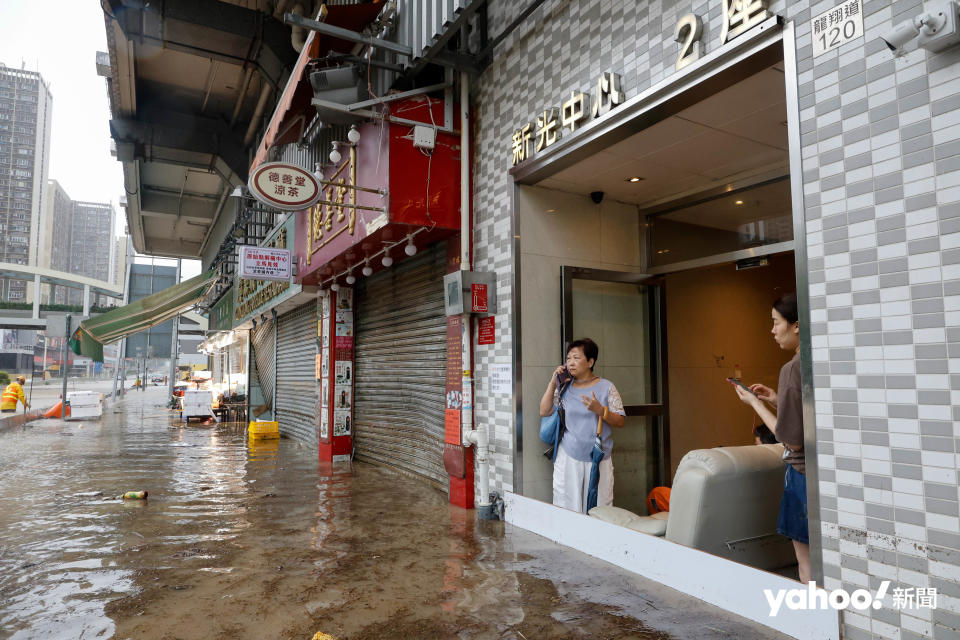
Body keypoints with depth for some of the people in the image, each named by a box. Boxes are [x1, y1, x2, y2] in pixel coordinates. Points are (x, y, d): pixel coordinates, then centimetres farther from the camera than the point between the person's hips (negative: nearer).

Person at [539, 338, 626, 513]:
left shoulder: (606, 387, 1)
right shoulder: (565, 388, 8)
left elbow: (621, 421, 1)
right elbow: (544, 411, 5)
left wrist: (600, 410, -17)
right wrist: (553, 383, 0)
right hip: (568, 458, 1)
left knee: (599, 510, 1)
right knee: (567, 506, 2)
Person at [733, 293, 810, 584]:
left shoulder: (794, 368, -19)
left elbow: (792, 439, -17)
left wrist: (754, 402, -8)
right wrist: (777, 400, 11)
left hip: (805, 472, -8)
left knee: (807, 565, 5)